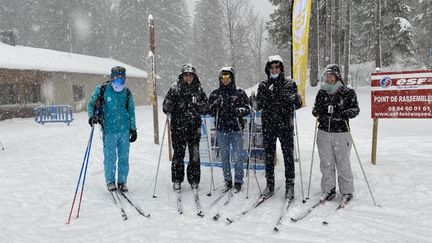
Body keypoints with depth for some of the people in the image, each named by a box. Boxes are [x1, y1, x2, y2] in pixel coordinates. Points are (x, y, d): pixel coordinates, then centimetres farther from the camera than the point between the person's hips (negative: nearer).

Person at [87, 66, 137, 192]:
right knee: (110, 157, -1)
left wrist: (133, 129, 13)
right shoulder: (101, 89, 0)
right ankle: (110, 181, 16)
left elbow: (131, 111, 15)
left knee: (124, 157, 7)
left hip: (125, 130, 3)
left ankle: (122, 181, 20)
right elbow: (91, 104, 9)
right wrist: (92, 116, -10)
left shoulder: (127, 93, 8)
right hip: (109, 131, -2)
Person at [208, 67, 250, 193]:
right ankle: (228, 181, 23)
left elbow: (247, 109, 4)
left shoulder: (239, 93, 2)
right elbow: (210, 111, 11)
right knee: (224, 157, 10)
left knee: (237, 157, -1)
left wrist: (239, 110, -17)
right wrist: (215, 105, -10)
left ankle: (238, 182, 14)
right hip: (221, 130, 3)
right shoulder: (215, 94, 9)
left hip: (236, 128, -3)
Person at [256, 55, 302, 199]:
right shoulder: (263, 86, 8)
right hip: (268, 126, 2)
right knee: (269, 156, 7)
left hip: (285, 125, -2)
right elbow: (259, 106, 4)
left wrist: (295, 99, -21)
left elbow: (298, 104, 3)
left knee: (288, 156, -2)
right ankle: (270, 185, 19)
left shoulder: (290, 84, 4)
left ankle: (290, 186, 8)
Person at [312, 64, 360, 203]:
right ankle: (329, 190, 22)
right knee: (326, 163, 9)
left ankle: (347, 191, 18)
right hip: (324, 132, 4)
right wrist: (317, 111, -6)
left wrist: (344, 114, -20)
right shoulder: (322, 92, 9)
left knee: (343, 163, 2)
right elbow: (315, 108, 18)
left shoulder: (348, 92, -2)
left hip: (341, 133, -3)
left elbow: (356, 109, -1)